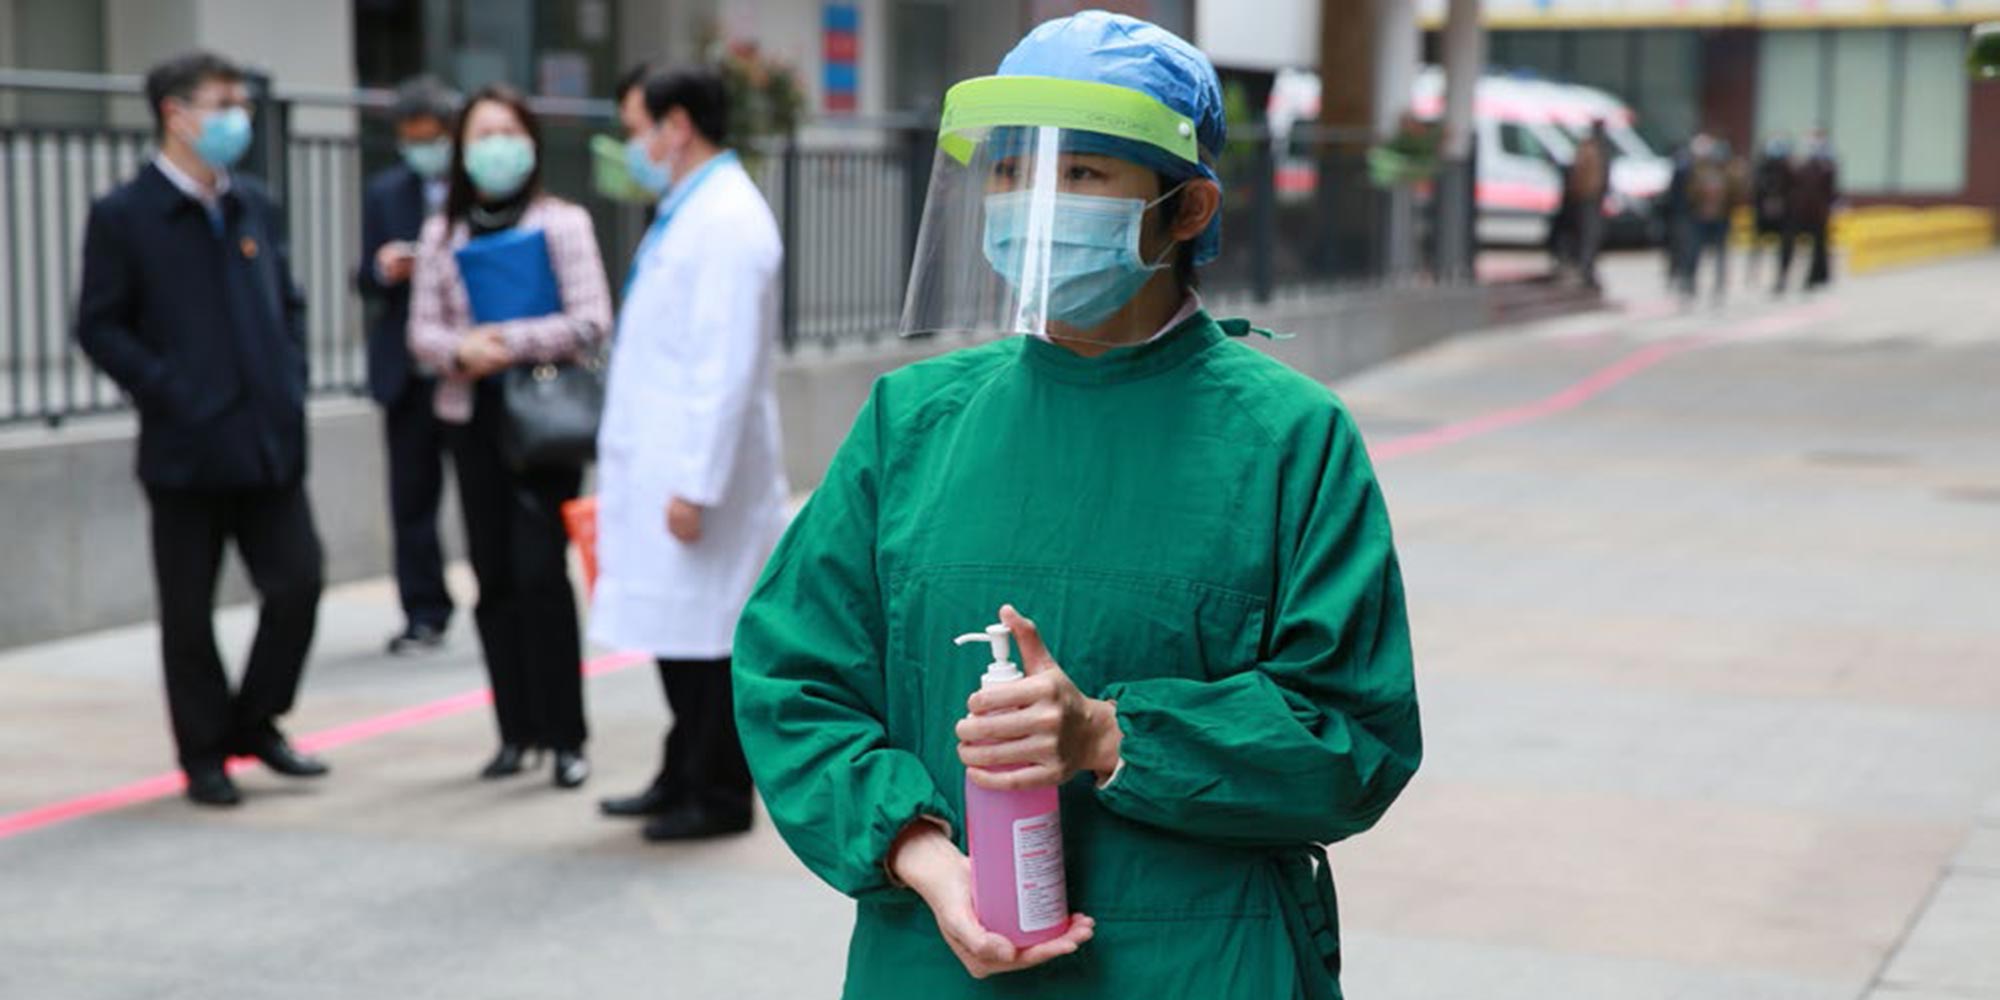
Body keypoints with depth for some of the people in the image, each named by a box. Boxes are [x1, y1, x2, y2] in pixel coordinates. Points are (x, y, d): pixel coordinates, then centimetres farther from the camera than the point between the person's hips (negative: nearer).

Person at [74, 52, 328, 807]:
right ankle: (204, 754, 18)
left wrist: (290, 384, 5)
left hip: (270, 441, 5)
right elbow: (99, 327, -7)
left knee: (297, 584, 2)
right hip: (186, 449, -4)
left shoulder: (255, 206, 11)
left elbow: (289, 302, 19)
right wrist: (171, 394, -15)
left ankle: (255, 722, 23)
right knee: (189, 611, 5)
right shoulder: (123, 217, -5)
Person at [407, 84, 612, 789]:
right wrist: (460, 350, -15)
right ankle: (516, 731, 15)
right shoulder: (442, 232, 11)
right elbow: (421, 331, 7)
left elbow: (591, 321, -8)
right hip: (471, 419, 4)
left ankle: (564, 736, -2)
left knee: (540, 572, -11)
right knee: (493, 577, 5)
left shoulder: (561, 222, 0)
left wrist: (507, 342, -16)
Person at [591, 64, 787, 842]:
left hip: (697, 474, -9)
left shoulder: (728, 221, -15)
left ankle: (720, 795, 10)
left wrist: (696, 485, -23)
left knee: (707, 636, 0)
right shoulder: (687, 211, 16)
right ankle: (684, 777, 26)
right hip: (658, 467, 9)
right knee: (673, 629, 15)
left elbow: (727, 368, -21)